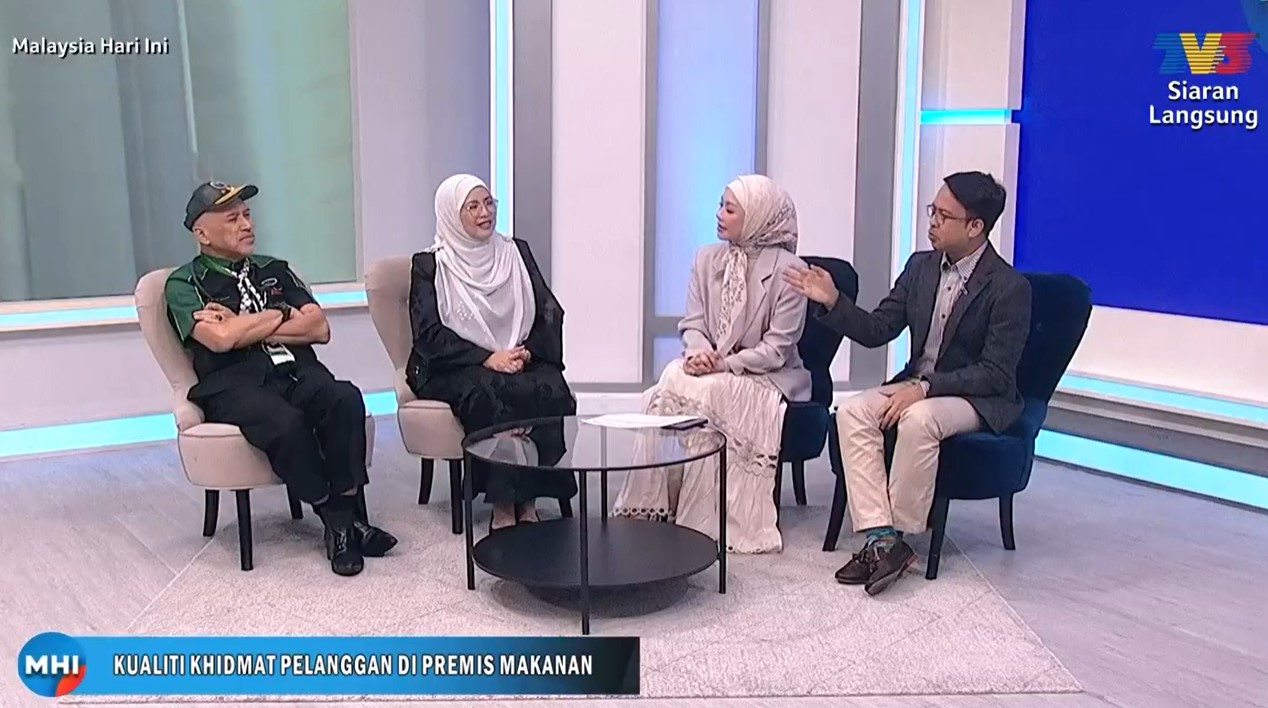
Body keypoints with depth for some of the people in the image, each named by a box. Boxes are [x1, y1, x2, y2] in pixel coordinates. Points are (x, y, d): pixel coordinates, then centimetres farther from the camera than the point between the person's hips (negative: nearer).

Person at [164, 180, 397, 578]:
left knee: (345, 398, -31)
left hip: (297, 371, 4)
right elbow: (221, 339, -11)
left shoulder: (274, 270, 25)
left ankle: (348, 513, -24)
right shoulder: (184, 283, 10)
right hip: (235, 384, -4)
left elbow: (319, 329, 10)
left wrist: (245, 327, 2)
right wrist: (281, 314, 3)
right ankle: (336, 520, -17)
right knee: (286, 423, -37)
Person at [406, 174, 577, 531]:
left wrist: (528, 351, -10)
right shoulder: (430, 264, 4)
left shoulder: (516, 252, 15)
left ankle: (528, 499, -22)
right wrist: (487, 358, -18)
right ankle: (503, 503, -28)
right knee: (487, 391, -36)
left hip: (521, 361, 3)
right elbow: (429, 333, -7)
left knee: (551, 391, -30)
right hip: (454, 369, -3)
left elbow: (551, 312, 10)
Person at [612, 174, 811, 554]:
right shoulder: (707, 258, 9)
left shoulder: (787, 270, -8)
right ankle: (652, 507, -25)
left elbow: (776, 349, -11)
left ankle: (700, 522, -23)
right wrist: (699, 352, -15)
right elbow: (692, 324, 8)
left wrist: (723, 363, -21)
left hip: (764, 377, -4)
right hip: (711, 369, 5)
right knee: (671, 380, -28)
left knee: (704, 393, -33)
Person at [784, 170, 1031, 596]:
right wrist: (832, 302, -9)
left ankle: (899, 537, -18)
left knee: (918, 420, -37)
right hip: (917, 385, 6)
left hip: (978, 399, -6)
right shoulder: (921, 266, 6)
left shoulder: (1010, 288, -14)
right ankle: (880, 539, -26)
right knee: (852, 412, -21)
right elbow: (877, 331, 7)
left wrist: (924, 387, -25)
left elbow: (996, 373, -17)